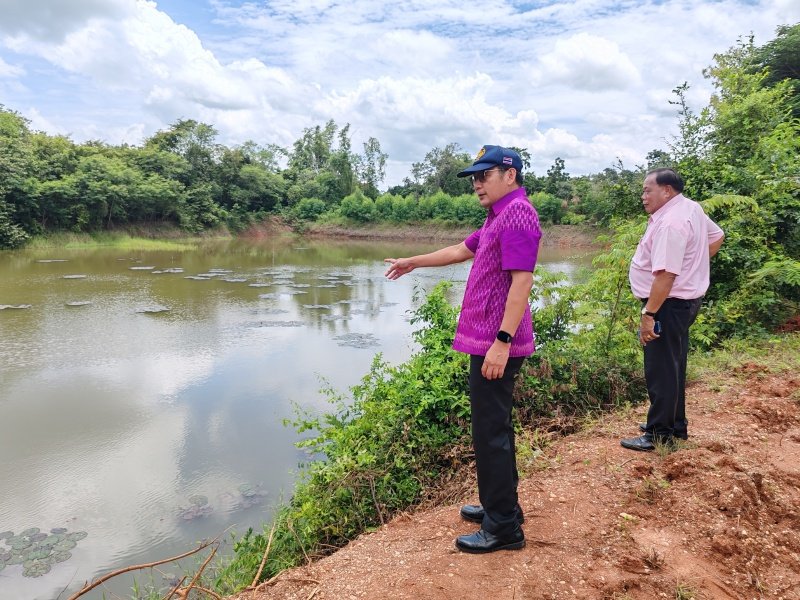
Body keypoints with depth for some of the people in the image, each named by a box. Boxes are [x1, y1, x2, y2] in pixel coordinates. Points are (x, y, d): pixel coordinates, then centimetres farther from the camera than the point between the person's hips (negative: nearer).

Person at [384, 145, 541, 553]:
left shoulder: (517, 214, -13)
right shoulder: (499, 216, 18)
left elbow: (522, 280, -22)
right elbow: (463, 250, 31)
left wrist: (503, 340, -27)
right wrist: (413, 262, 40)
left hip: (496, 344, -11)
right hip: (488, 339, 11)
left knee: (491, 431, -3)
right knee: (493, 427, 18)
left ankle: (503, 527, 9)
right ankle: (501, 506, 32)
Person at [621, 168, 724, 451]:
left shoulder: (669, 223, -23)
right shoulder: (691, 208, 9)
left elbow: (665, 275, -29)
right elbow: (717, 237, 24)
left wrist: (648, 314, -28)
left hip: (669, 304, -11)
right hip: (684, 300, 11)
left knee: (661, 370, -2)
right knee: (672, 366, 20)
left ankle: (660, 434, 9)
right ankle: (675, 425, 32)